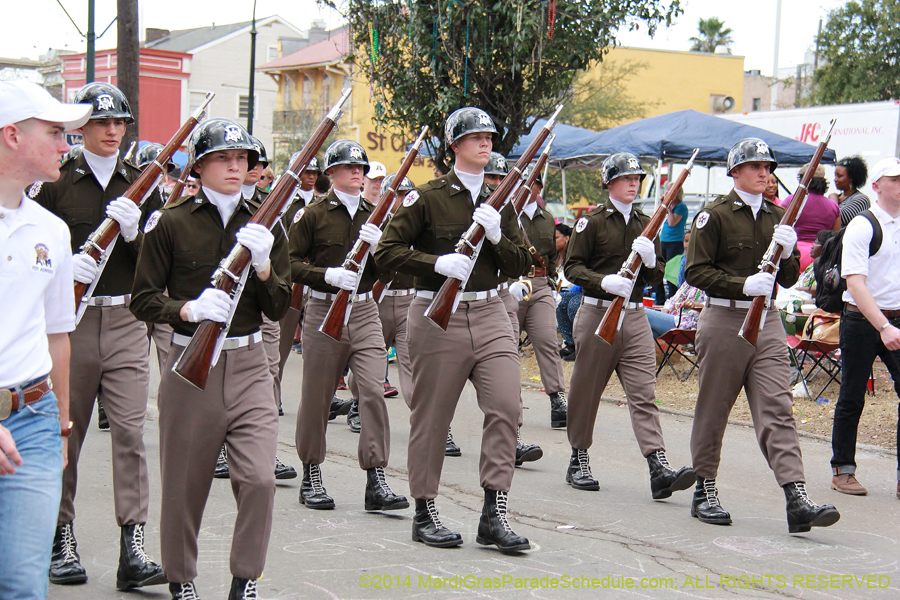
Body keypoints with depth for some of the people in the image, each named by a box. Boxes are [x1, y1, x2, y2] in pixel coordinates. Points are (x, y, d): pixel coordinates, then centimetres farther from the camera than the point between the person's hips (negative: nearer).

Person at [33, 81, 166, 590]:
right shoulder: (58, 182, 4)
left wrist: (133, 231, -14)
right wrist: (62, 264, -17)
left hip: (126, 321, 1)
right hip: (69, 318, -1)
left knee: (131, 430, -7)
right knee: (66, 431, 7)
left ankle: (133, 550, -6)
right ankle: (63, 538, 22)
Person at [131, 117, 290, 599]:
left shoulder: (264, 225, 9)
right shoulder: (171, 223, -1)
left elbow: (278, 309, 6)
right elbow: (143, 300, -2)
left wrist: (263, 266, -12)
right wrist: (189, 309, -20)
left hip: (249, 364, 2)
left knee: (259, 478, -12)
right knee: (185, 483, 6)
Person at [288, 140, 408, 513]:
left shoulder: (374, 216, 12)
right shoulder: (313, 215, -1)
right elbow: (290, 262, -5)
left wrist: (378, 246, -10)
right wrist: (328, 275, -20)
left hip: (364, 310, 3)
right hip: (323, 311, -3)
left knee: (374, 390, -10)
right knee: (317, 396, 5)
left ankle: (376, 482, -8)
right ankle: (311, 476, 21)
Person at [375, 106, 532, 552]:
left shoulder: (499, 201, 12)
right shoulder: (428, 196, -2)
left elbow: (518, 266, 10)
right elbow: (388, 252, -6)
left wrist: (496, 235, -9)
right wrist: (437, 262, -20)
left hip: (489, 314, 4)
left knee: (506, 406, -8)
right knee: (432, 415, 3)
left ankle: (494, 515, -1)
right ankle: (424, 514, 17)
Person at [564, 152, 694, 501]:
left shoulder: (645, 224, 13)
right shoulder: (593, 221, -1)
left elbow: (655, 279, 13)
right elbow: (573, 267, -6)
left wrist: (650, 260, -9)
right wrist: (605, 281, -23)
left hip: (635, 317, 4)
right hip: (597, 314, -3)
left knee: (644, 393, -7)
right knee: (587, 390, 6)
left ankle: (659, 468, -16)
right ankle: (578, 462, 22)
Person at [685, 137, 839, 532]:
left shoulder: (777, 217, 14)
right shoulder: (715, 215, -2)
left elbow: (789, 280, 15)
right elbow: (696, 271, -9)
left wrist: (786, 254, -6)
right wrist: (742, 285, -20)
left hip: (767, 322, 4)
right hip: (724, 321, -4)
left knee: (777, 409, -6)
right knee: (713, 409, 5)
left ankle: (797, 499, -14)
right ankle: (704, 492, 19)